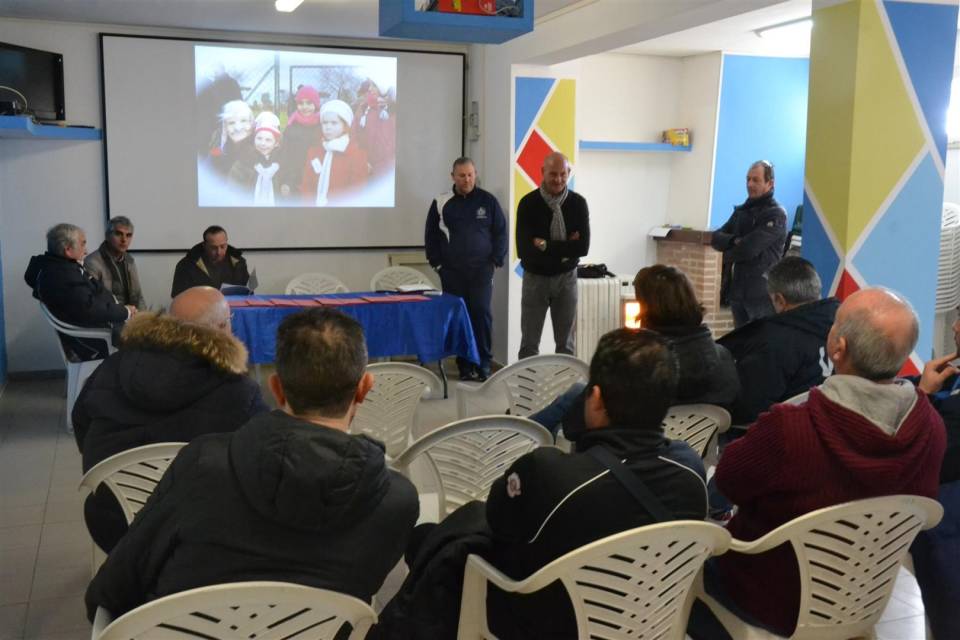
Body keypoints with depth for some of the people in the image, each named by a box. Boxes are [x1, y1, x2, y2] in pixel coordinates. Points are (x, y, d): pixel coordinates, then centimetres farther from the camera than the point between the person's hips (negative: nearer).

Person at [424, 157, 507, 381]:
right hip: (452, 271, 1)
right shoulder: (441, 203, 4)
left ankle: (484, 362, 0)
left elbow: (501, 233, 7)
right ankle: (465, 364, 9)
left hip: (481, 270, -1)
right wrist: (437, 263, 4)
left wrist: (496, 260, 1)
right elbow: (431, 236, 9)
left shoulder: (488, 201, 4)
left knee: (482, 312, -9)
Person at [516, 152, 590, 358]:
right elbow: (523, 249, -18)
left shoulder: (578, 203, -4)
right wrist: (564, 249, -18)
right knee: (529, 343, 5)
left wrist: (545, 245, -17)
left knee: (566, 343, 9)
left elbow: (583, 247, -13)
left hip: (566, 278, 1)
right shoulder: (528, 203, -10)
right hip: (535, 277, -1)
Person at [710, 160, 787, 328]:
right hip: (738, 290, 7)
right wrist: (734, 241, -13)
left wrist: (727, 255, -1)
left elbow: (750, 248, -19)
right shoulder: (741, 211, 15)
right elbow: (716, 238, 7)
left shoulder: (776, 215, -9)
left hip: (762, 294, -7)